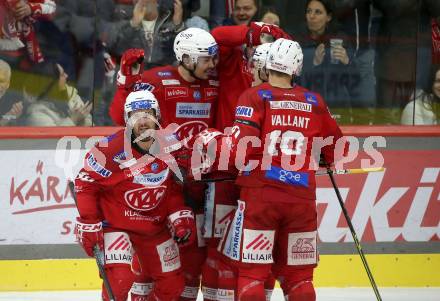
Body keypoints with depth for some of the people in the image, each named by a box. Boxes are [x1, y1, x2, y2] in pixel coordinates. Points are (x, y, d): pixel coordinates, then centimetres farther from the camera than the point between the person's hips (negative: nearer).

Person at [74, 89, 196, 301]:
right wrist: (88, 225, -14)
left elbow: (174, 187, 9)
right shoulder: (111, 148, -21)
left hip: (155, 226, 5)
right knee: (119, 278, -24)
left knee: (173, 284, 10)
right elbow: (85, 183, -14)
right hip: (115, 223, -5)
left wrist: (180, 216, -3)